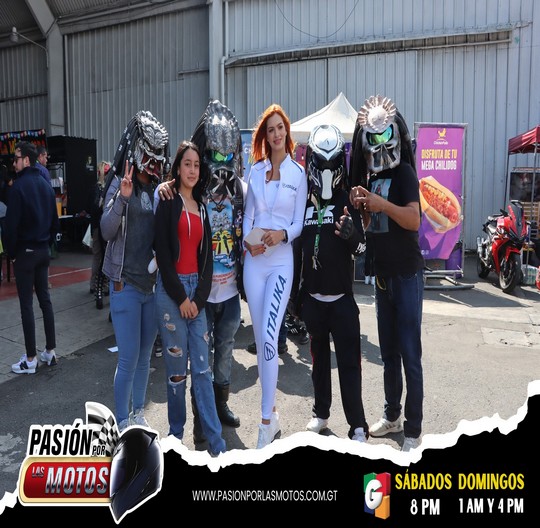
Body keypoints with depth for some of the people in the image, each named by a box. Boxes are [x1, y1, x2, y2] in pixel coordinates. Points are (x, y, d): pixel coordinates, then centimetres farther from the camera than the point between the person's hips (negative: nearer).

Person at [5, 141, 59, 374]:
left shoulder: (19, 185, -15)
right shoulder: (46, 185, 8)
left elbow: (11, 224, -17)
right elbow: (55, 223, 12)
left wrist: (11, 252, -5)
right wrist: (46, 243, 14)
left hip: (25, 252, -7)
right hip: (43, 251, 7)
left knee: (26, 305, -1)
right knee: (45, 300, 12)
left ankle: (31, 359, 6)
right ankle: (50, 351, 19)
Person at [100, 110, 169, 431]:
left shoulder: (159, 189, 6)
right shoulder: (120, 183, -4)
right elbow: (107, 231, -12)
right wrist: (122, 198, -26)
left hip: (154, 284, 4)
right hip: (126, 284, -4)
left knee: (145, 355, 14)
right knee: (129, 358, -1)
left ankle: (139, 414, 30)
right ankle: (122, 423, 16)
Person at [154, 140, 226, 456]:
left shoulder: (202, 207, 14)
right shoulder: (168, 203, -1)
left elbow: (206, 255, 11)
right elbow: (163, 253, -8)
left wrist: (199, 298, -1)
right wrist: (180, 298, -10)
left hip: (197, 290, 4)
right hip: (171, 289, -4)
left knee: (202, 367, 4)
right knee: (177, 367, 3)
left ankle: (216, 444, 9)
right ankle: (176, 434, 22)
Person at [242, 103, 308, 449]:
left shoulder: (298, 173, 2)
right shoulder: (255, 171, 12)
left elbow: (300, 223, 1)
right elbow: (248, 214, 13)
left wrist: (283, 234, -18)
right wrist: (247, 239, -5)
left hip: (282, 261, -4)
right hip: (254, 260, 4)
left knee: (269, 337, -13)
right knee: (260, 339, 8)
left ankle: (267, 421, -2)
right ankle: (272, 412, 24)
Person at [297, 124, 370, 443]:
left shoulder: (349, 200, -5)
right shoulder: (301, 200, 3)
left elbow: (362, 248, -8)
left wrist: (353, 236, -30)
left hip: (342, 297, -3)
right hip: (312, 297, 4)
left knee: (349, 363, 0)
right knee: (319, 358, 17)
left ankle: (358, 426, 10)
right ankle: (322, 413, 32)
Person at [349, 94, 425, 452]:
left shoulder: (403, 171, -10)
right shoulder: (371, 176, 11)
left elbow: (414, 220, -23)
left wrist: (382, 203, -34)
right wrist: (361, 208, -7)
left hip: (408, 274, -7)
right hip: (382, 274, 7)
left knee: (410, 355, -2)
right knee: (388, 352, 15)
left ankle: (414, 430, 10)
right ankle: (392, 415, 29)